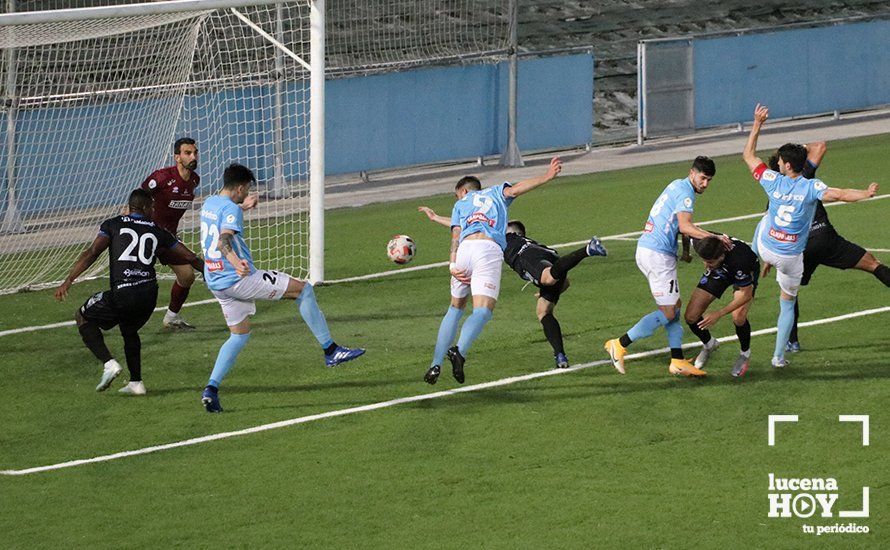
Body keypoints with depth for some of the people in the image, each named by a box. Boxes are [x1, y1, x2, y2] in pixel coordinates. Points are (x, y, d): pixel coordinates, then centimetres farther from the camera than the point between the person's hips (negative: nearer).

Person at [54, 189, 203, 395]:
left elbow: (92, 253, -5)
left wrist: (68, 281, -8)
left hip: (122, 293, -4)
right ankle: (136, 383, 26)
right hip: (149, 295, 4)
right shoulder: (158, 232, 16)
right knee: (129, 331, 32)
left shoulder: (113, 225, 8)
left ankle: (108, 363, 0)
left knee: (83, 317, 18)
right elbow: (189, 257, 21)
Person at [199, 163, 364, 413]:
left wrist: (244, 206, 54)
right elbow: (224, 240, -34)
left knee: (240, 334, 19)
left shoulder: (209, 203, 12)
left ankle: (211, 389, 3)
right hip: (239, 280, -9)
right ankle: (330, 350, 1)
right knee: (304, 289, -1)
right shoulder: (231, 210, -16)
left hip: (215, 281, 9)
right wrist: (235, 262, -53)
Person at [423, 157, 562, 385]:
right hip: (490, 249, -2)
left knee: (455, 308, 18)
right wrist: (547, 177, 2)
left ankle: (436, 364, 7)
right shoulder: (496, 193, 32)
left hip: (465, 247, 2)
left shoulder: (460, 204, 31)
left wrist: (453, 265, 1)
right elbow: (515, 189, 9)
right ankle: (460, 351, -38)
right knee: (482, 311, -10)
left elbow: (456, 236, 14)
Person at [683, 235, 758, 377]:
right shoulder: (699, 243, -33)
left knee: (738, 317, -27)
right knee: (691, 317, -7)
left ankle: (745, 353, 5)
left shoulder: (739, 259, -45)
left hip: (746, 273, -4)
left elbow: (746, 294, -30)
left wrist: (719, 314, -33)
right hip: (719, 272, 4)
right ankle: (708, 344, 26)